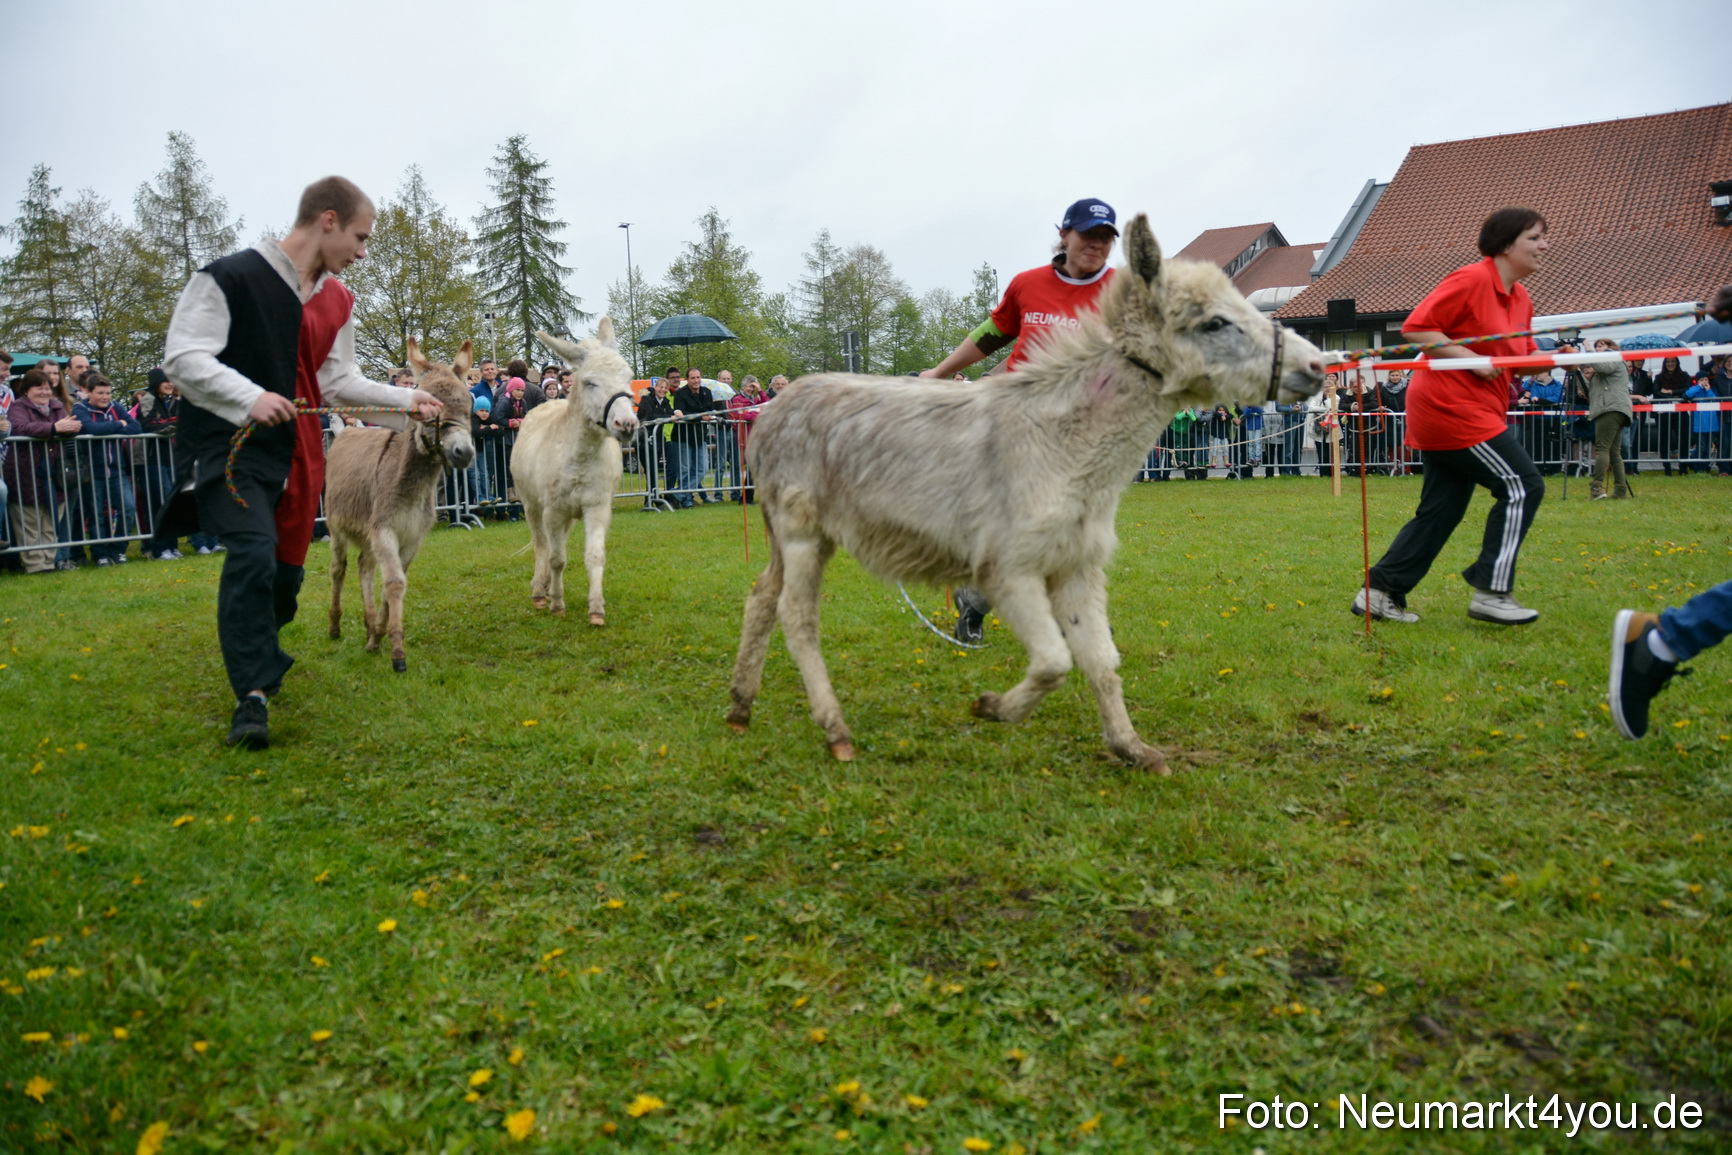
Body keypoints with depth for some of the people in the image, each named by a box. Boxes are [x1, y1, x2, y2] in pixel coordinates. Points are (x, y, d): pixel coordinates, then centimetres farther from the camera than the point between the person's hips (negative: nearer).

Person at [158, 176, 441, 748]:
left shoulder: (336, 300, 10)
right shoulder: (231, 277, -11)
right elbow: (184, 357, -15)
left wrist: (408, 400, 3)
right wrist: (250, 397, -31)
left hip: (297, 455, 7)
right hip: (228, 448, -6)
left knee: (286, 573, 11)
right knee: (253, 553, -25)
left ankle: (257, 660, 39)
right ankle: (252, 695, -14)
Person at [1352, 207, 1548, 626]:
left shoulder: (1522, 300, 16)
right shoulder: (1472, 279, -11)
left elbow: (1521, 360, 24)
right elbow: (1415, 327, -16)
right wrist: (1471, 358, -20)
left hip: (1471, 413, 10)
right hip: (1451, 407, -10)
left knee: (1441, 510, 8)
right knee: (1521, 486, -8)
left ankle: (1380, 592, 12)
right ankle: (1490, 592, -3)